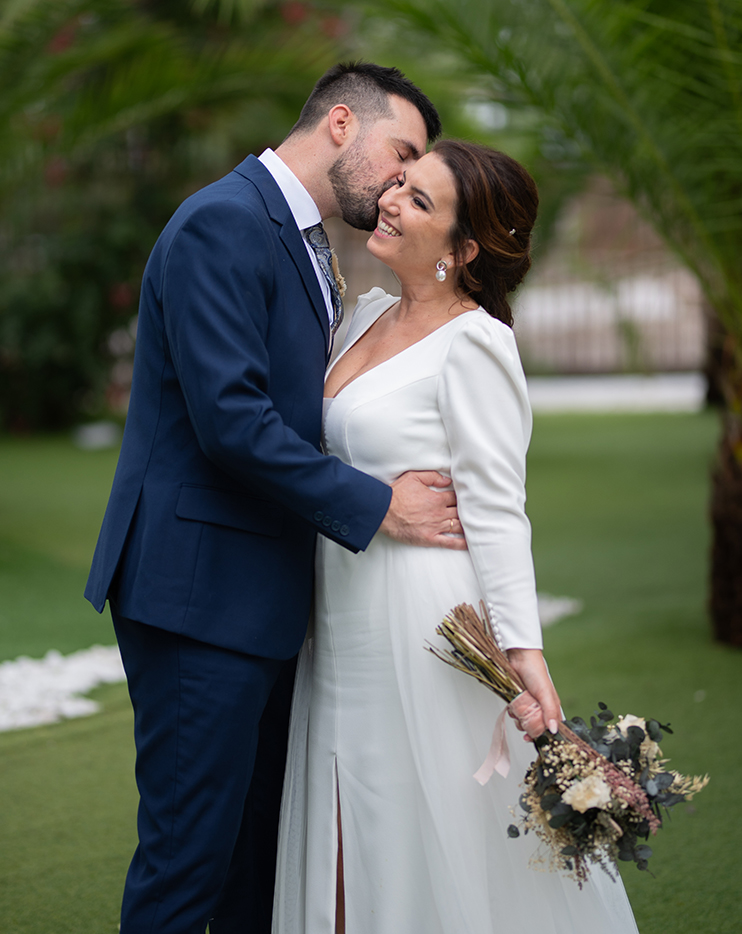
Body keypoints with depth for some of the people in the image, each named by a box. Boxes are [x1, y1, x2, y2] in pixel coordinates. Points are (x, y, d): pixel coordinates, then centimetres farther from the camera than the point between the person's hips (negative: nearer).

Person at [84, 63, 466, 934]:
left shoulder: (303, 243, 18)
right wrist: (376, 504, -18)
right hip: (200, 593, -10)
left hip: (261, 597, 10)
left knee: (263, 847, 16)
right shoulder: (223, 224, -14)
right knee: (190, 854, -3)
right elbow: (229, 419, -23)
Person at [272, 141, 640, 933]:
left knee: (435, 851, 2)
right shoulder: (369, 315, 10)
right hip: (348, 627, 8)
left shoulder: (474, 344, -15)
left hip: (427, 627, -8)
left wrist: (523, 647, -25)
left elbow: (496, 510, -18)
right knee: (348, 849, 13)